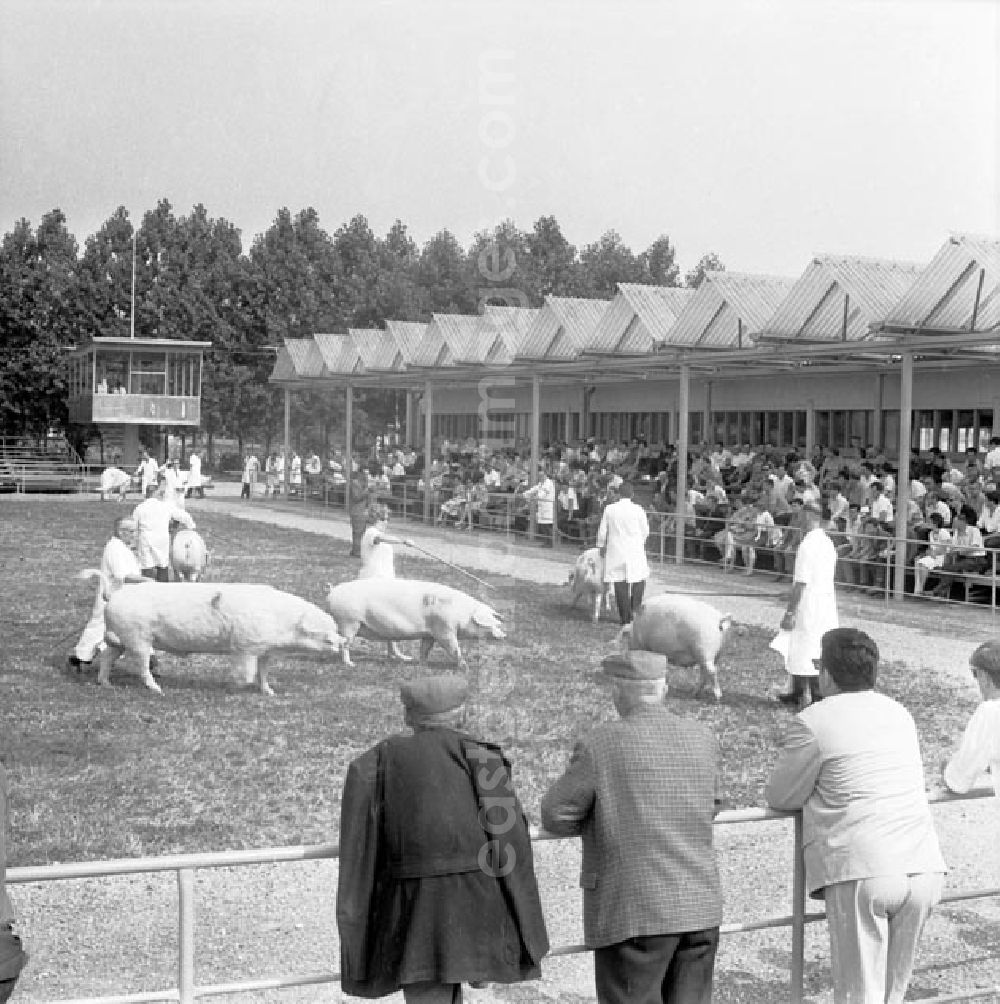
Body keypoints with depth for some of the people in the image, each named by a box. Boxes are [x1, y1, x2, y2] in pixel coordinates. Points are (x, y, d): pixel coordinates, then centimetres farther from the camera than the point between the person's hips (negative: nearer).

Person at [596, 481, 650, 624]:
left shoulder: (609, 509, -3)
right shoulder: (638, 510, -7)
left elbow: (602, 531, 3)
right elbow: (645, 531, 2)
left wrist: (601, 545, 20)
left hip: (616, 552, 1)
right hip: (635, 551, -1)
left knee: (620, 584, 6)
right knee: (639, 581, 13)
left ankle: (625, 617, 7)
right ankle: (634, 612, 8)